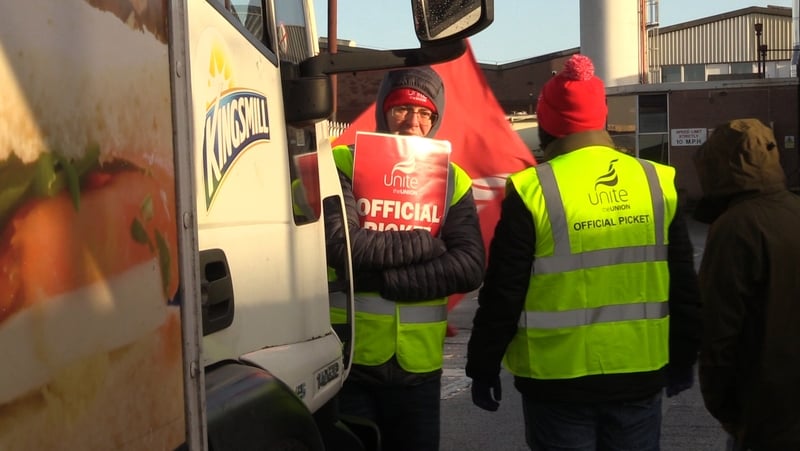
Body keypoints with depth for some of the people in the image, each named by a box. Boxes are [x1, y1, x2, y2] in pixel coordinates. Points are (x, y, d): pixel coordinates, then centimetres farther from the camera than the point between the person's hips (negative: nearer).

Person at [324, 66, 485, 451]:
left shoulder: (451, 180, 7)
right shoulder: (342, 165, -3)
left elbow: (470, 267, -6)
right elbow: (340, 243, -20)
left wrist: (382, 279, -16)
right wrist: (428, 243, -11)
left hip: (419, 365, 3)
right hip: (347, 361, -3)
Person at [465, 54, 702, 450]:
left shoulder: (532, 192, -12)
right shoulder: (657, 183, 0)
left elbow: (503, 294, -9)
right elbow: (685, 286, 7)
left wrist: (484, 367, 2)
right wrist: (683, 357, 18)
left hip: (558, 379, -3)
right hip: (640, 374, 3)